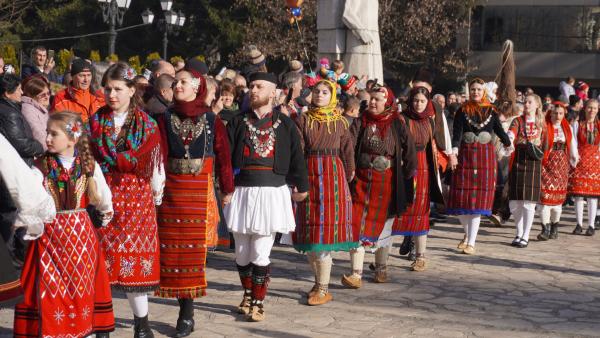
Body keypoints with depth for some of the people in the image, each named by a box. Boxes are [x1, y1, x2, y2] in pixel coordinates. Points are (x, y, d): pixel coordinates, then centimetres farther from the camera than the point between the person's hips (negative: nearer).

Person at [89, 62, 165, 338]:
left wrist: (156, 195, 1)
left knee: (135, 261, 1)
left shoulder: (146, 124, 3)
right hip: (103, 198, 1)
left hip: (137, 197, -1)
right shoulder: (95, 122, 7)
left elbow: (153, 164, 3)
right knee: (102, 261, -1)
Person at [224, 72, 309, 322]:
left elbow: (296, 158, 7)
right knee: (242, 252, 11)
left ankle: (258, 302, 9)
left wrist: (301, 187, 9)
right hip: (242, 191, 2)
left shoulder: (285, 124, 3)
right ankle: (248, 294, 31)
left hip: (272, 192, -2)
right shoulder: (238, 123, 6)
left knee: (260, 253, -4)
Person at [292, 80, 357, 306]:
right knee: (309, 233, 5)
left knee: (325, 231, -5)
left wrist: (347, 179, 5)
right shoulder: (303, 120, 4)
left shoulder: (340, 122, 6)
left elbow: (348, 152, 8)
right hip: (309, 176, 1)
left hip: (333, 177, -1)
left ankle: (324, 289, 1)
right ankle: (319, 281, 21)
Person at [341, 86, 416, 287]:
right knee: (357, 225, -6)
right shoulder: (361, 122, 3)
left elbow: (409, 152, 3)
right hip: (362, 180, 0)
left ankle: (381, 269, 27)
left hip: (386, 182, 0)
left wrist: (407, 175, 1)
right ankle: (356, 274, -6)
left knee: (383, 225, 12)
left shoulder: (396, 125, 0)